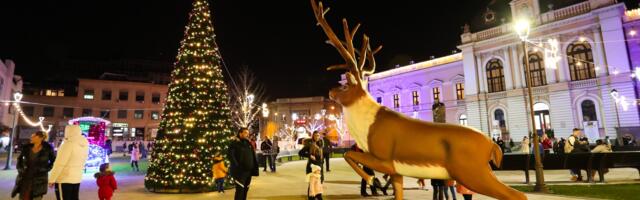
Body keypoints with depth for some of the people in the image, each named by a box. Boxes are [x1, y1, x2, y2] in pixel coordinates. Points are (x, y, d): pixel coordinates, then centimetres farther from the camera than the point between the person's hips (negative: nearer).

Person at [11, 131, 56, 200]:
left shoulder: (47, 148, -6)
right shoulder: (27, 147, 3)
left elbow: (53, 161, 5)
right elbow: (20, 159, 19)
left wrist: (46, 169, -6)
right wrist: (20, 168, 6)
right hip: (25, 178, 3)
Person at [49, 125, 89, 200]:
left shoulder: (68, 144, -17)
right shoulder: (84, 145, 3)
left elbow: (59, 164, -17)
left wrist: (52, 179, -11)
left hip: (64, 179, -7)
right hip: (77, 178, 7)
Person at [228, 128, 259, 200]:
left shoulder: (249, 143, 15)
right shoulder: (235, 143, -5)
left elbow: (253, 156, 18)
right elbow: (230, 155, -15)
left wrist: (255, 167, 7)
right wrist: (237, 166, -23)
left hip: (249, 171, 7)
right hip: (240, 171, -7)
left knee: (245, 190, 12)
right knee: (240, 190, -9)